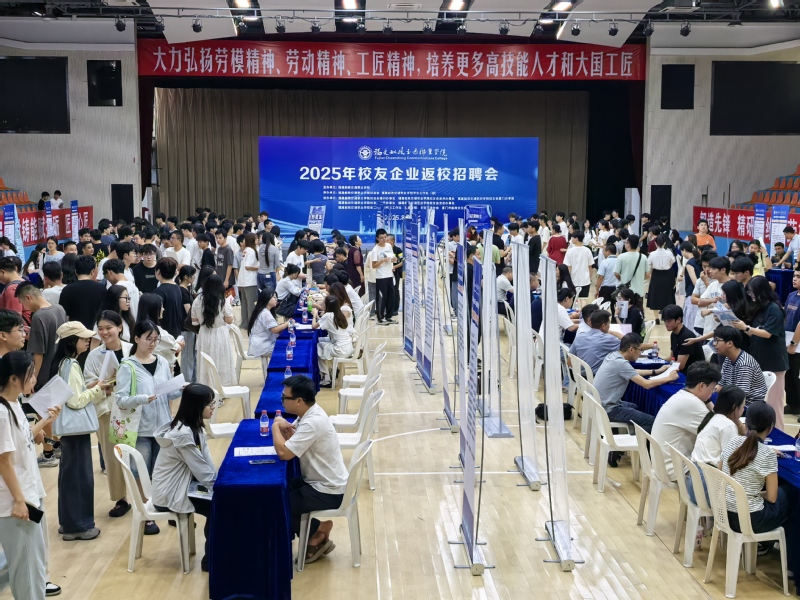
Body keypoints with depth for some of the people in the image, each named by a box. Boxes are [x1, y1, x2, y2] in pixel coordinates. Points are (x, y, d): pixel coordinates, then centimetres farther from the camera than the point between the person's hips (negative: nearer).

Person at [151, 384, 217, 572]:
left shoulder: (194, 427, 3)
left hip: (180, 485, 9)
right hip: (169, 495, -9)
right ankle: (210, 559, 8)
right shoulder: (183, 435, -27)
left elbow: (206, 462, 1)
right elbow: (204, 473, -24)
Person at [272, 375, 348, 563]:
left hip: (328, 491, -9)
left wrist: (276, 427, -13)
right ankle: (319, 525, 17)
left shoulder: (313, 422, -29)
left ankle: (315, 538, 12)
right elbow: (294, 443, 10)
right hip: (321, 481, 9)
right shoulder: (309, 412, 2)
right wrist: (287, 431, -12)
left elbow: (283, 452, -29)